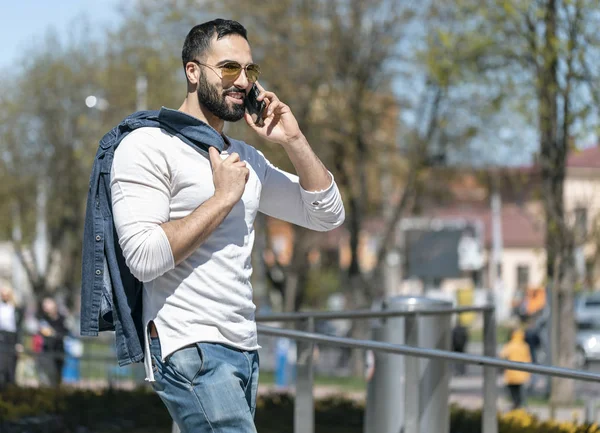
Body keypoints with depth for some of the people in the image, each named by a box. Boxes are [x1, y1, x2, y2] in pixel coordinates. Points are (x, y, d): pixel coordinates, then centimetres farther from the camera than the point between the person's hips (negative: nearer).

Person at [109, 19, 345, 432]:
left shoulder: (247, 159, 19)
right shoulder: (148, 146, -5)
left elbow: (327, 215, 18)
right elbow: (145, 257, -17)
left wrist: (294, 141, 7)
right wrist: (223, 197, -12)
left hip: (243, 350, 8)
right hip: (189, 350, -8)